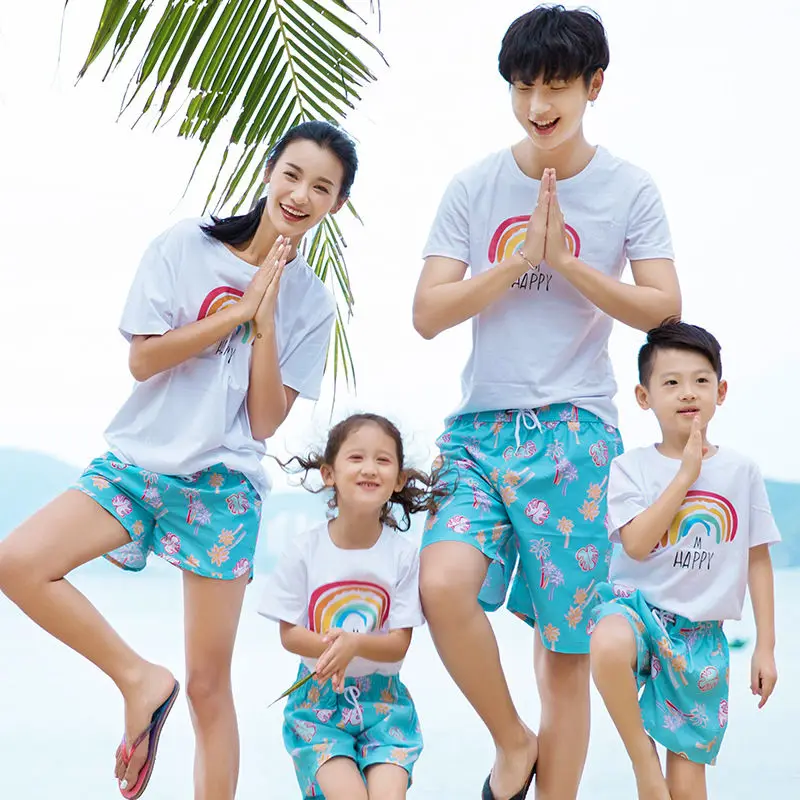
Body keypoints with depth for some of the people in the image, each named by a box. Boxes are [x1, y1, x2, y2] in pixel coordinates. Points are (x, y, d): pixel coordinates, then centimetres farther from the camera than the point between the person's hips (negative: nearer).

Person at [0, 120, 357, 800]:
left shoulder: (311, 302, 4)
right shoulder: (184, 246, 0)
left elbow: (265, 420, -2)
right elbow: (143, 359, -5)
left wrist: (264, 321, -11)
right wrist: (237, 311, -9)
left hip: (225, 484, 0)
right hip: (138, 462, 1)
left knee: (208, 686, 1)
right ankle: (140, 678, -8)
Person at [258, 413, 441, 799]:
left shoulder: (404, 554, -6)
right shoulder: (304, 550, -7)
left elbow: (399, 644, -6)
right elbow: (289, 634, -3)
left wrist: (354, 644, -26)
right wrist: (329, 646, -23)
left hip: (382, 699, 1)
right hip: (318, 697, -1)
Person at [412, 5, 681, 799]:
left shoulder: (629, 190, 2)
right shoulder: (473, 187, 5)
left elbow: (662, 308, -2)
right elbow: (428, 313, 0)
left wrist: (565, 262, -12)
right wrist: (519, 256, -11)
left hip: (573, 430, -1)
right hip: (481, 426, 1)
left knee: (566, 651, 1)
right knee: (443, 585, -23)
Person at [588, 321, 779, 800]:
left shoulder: (741, 471, 4)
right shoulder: (631, 468, -1)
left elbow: (759, 561, 8)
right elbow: (637, 544, -17)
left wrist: (766, 647, 6)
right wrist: (687, 474, -14)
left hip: (701, 630, 2)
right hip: (639, 604, -2)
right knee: (610, 644, -40)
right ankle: (643, 759, -19)